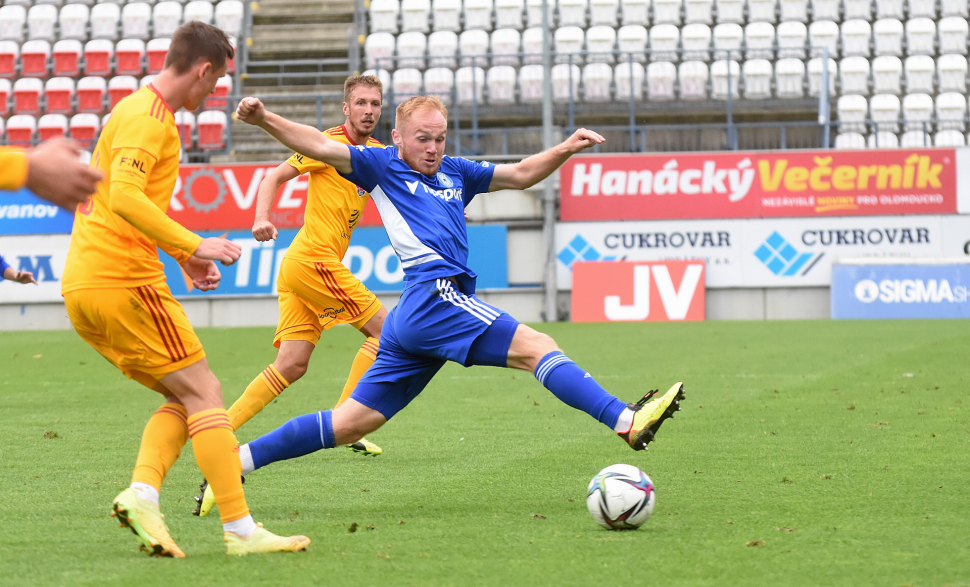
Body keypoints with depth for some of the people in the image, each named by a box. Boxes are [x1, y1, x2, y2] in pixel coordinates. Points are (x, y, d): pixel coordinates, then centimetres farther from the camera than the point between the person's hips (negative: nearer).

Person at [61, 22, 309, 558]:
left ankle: (141, 493, -8)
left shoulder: (138, 110, 21)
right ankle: (239, 529, -9)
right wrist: (194, 246, -26)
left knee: (183, 397, 12)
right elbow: (125, 197, -26)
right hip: (123, 280, -10)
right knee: (203, 392, -6)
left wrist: (184, 257, 25)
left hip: (84, 286, 10)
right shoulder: (147, 118, -12)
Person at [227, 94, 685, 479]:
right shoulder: (382, 166, 6)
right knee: (537, 347, -15)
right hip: (432, 297, -8)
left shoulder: (454, 173, 25)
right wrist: (263, 119, -19)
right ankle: (627, 421, -23)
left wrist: (565, 150, 13)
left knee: (351, 424, 7)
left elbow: (520, 175, 28)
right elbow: (320, 147, -5)